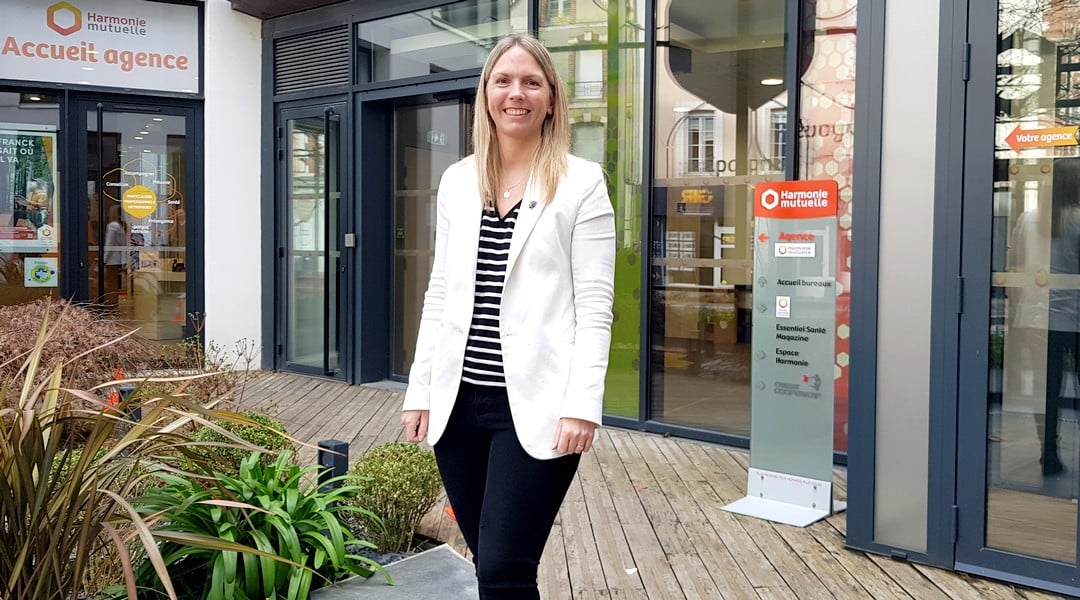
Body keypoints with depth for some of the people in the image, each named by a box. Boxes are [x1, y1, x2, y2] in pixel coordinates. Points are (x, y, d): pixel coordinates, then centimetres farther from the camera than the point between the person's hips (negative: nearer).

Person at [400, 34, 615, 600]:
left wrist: (582, 405, -14)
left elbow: (594, 306, -6)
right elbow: (439, 294, 13)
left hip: (535, 406, -5)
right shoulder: (456, 181, 11)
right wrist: (421, 391, 9)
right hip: (459, 402, 5)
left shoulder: (581, 182, -2)